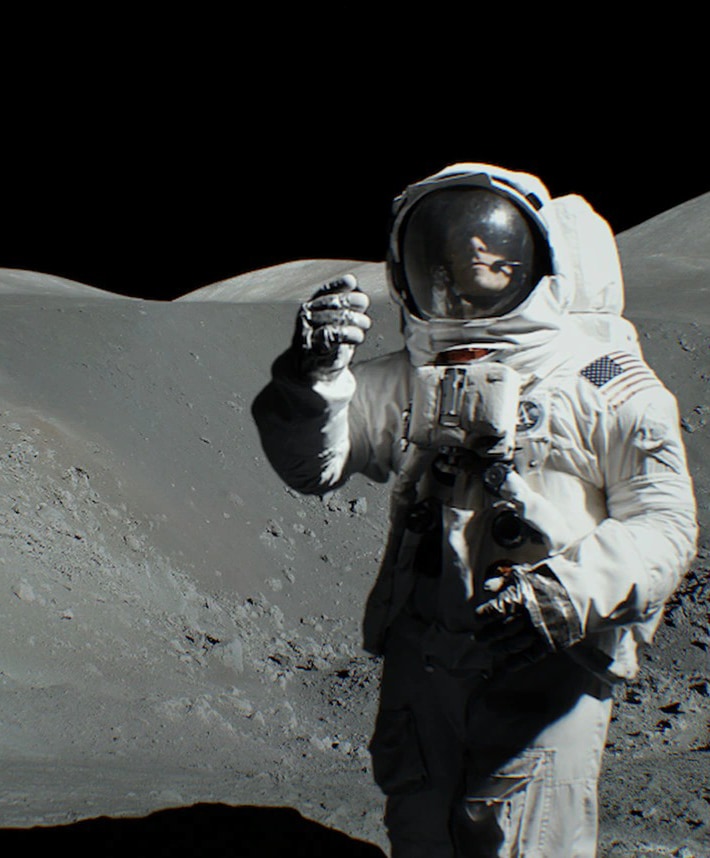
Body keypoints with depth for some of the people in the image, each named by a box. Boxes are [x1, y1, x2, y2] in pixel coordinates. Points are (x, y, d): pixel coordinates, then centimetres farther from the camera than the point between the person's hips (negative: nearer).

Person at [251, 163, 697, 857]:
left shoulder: (607, 383, -1)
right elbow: (314, 461, 0)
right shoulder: (412, 379, 10)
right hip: (421, 662, 4)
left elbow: (661, 522, -6)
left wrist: (570, 592, -22)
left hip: (547, 666, -4)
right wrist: (313, 375, -20)